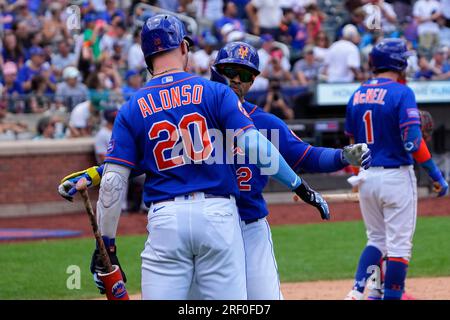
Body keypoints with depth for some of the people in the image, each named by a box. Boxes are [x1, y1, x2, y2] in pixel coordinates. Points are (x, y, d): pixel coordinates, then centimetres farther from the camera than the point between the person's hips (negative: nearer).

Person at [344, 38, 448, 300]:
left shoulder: (357, 95, 8)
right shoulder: (402, 93, -12)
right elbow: (412, 141, -20)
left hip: (366, 177, 6)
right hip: (396, 176, -6)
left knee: (377, 239, 18)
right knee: (399, 244, 1)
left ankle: (357, 291, 2)